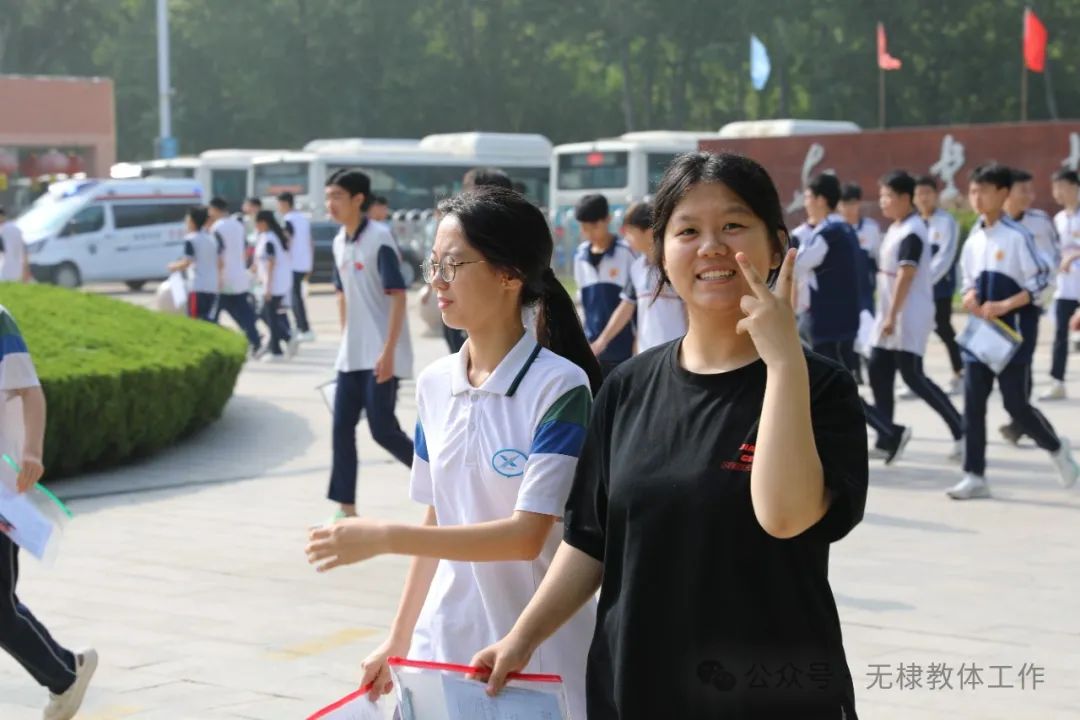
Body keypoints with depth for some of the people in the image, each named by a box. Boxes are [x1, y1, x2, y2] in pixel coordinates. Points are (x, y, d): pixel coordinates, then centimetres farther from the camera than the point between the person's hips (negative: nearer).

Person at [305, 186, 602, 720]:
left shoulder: (560, 386, -14)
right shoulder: (434, 385, 5)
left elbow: (527, 534, -20)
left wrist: (384, 537, -21)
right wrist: (399, 641, 14)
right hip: (445, 641, 5)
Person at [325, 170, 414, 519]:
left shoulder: (379, 238, -15)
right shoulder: (339, 242, 9)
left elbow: (398, 295, -18)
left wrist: (388, 351, -22)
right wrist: (345, 340, 18)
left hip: (381, 355, -8)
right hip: (352, 355, 8)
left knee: (383, 429, -7)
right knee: (342, 427, 3)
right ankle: (347, 509, 8)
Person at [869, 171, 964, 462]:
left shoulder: (912, 232, -16)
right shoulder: (896, 228, 14)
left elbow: (906, 275, -22)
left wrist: (892, 316, -24)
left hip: (909, 317, -10)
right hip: (890, 316, 10)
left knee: (912, 376, -9)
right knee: (878, 374, 7)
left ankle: (962, 430, 0)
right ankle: (885, 443, 11)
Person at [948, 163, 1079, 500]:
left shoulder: (1017, 236, -12)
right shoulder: (973, 238, 8)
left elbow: (1040, 280, -11)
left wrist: (1005, 305, -20)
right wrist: (970, 296, -4)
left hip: (1012, 331, -6)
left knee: (1015, 402, -1)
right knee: (973, 403, 0)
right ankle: (975, 476, 5)